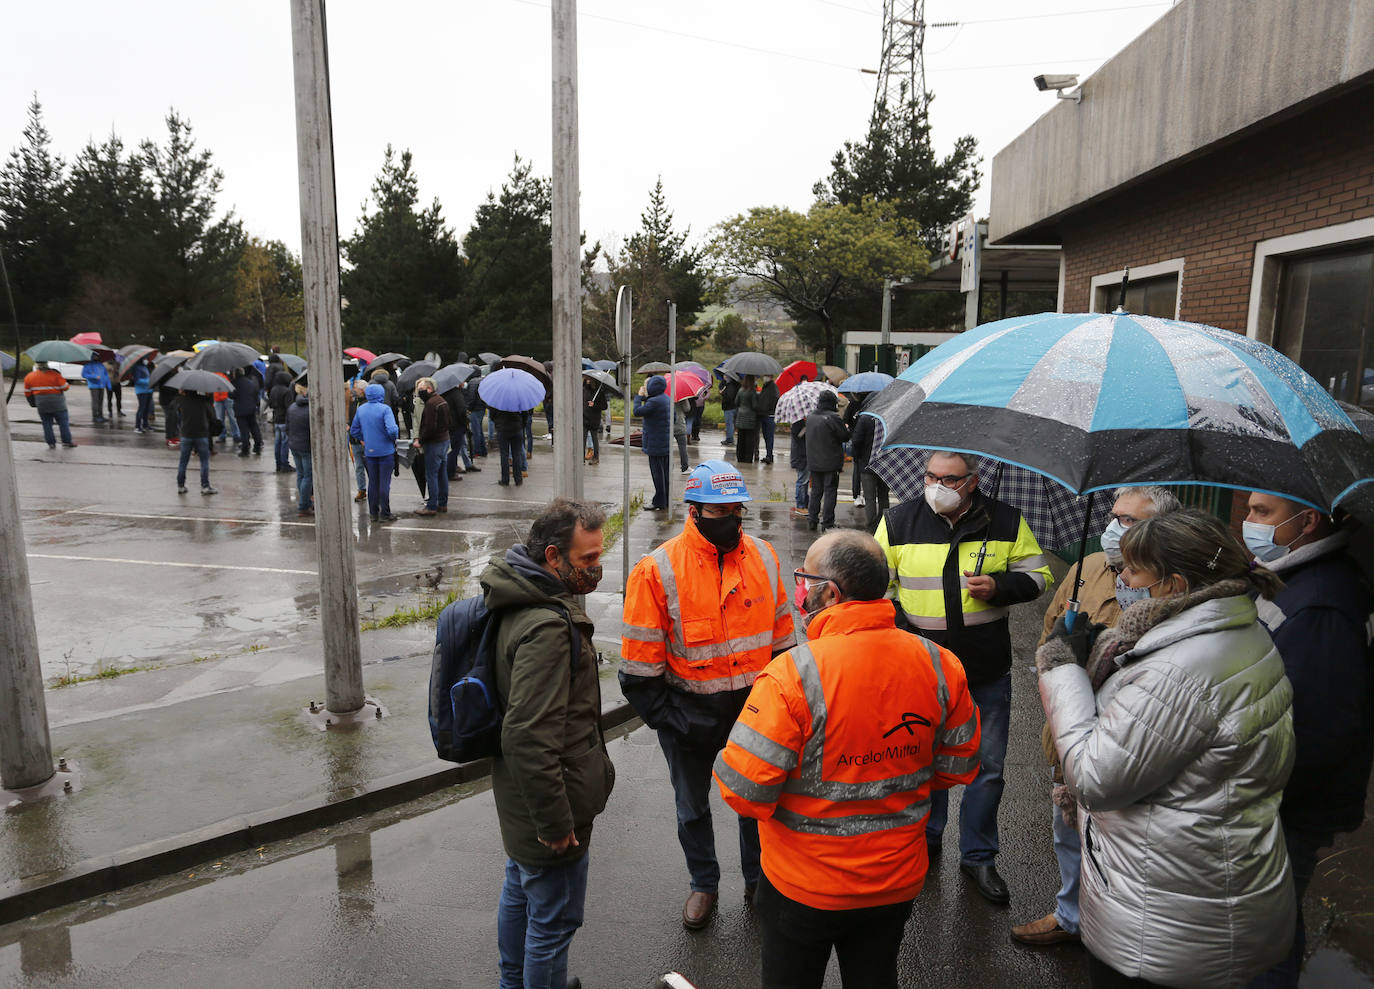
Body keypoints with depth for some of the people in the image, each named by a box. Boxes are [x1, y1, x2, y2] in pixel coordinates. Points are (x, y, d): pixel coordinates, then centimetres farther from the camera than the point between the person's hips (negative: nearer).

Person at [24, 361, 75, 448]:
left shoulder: (29, 377, 1)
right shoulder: (54, 375, -14)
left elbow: (27, 393, 6)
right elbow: (65, 387, -10)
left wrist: (33, 403, 19)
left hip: (42, 405, 3)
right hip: (57, 404, -3)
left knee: (47, 424, 11)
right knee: (63, 423, 7)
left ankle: (51, 443, 10)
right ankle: (67, 442, 8)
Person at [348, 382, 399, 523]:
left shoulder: (361, 410, 3)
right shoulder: (385, 409, -15)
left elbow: (354, 431, 9)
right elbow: (392, 430, -24)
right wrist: (394, 437, -4)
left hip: (369, 452, 5)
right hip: (386, 451, -5)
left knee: (372, 482, 13)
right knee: (384, 483, 2)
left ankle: (373, 513, 18)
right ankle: (384, 514, 6)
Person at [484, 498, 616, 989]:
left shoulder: (521, 601, 2)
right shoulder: (547, 626, -30)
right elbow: (530, 737, -32)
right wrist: (555, 823, -23)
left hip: (517, 800, 11)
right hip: (546, 801, -11)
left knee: (519, 893, 28)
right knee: (553, 920, 8)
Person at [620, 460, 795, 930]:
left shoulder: (763, 557, -4)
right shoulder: (658, 570, -18)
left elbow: (781, 634, 7)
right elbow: (639, 666, -13)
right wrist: (667, 719, -14)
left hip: (754, 705, 3)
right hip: (690, 711, -2)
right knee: (692, 806, 18)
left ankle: (759, 879, 45)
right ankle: (703, 885, 44)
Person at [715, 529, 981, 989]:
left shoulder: (791, 676, -30)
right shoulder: (939, 664, -13)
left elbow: (744, 790, -26)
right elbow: (959, 765, 0)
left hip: (804, 888, -4)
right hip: (898, 882, 4)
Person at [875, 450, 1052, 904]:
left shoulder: (1007, 522, -4)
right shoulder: (898, 521, -5)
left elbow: (1036, 574, 4)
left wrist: (999, 587, -15)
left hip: (987, 671, 0)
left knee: (988, 765, 11)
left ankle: (978, 855, 31)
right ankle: (925, 839, 39)